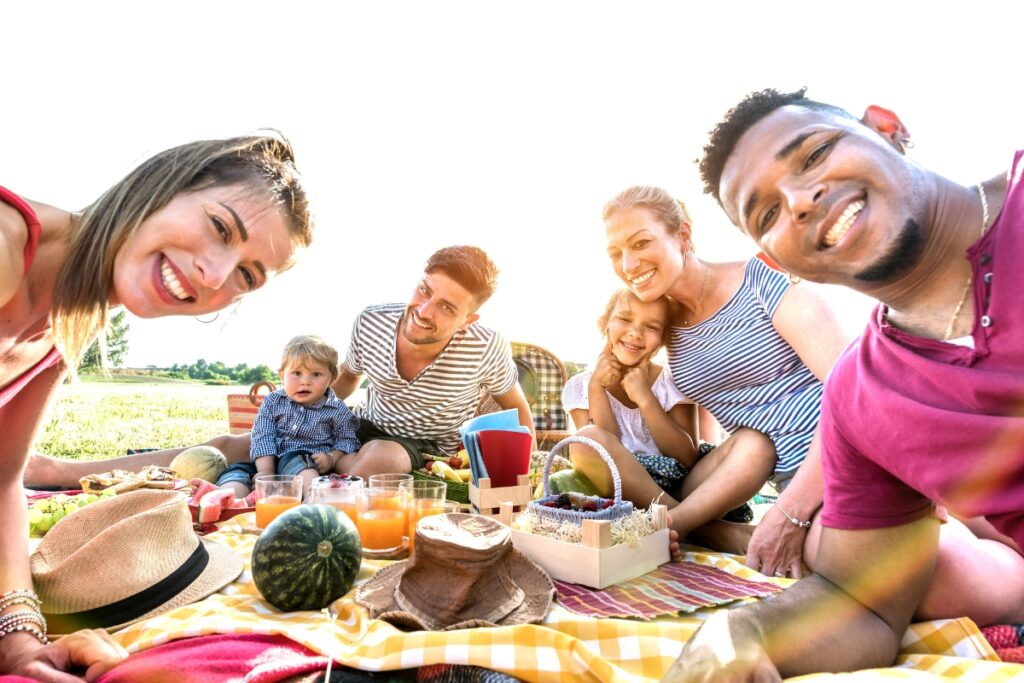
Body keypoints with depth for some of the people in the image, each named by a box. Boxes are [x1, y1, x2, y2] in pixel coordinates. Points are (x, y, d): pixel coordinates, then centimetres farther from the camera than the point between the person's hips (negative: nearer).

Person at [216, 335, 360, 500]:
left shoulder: (337, 410, 6)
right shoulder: (273, 401, 10)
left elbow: (347, 441, 11)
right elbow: (262, 437, 0)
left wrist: (332, 458, -11)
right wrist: (266, 473, -13)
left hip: (308, 464, -3)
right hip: (270, 462, 4)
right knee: (237, 471, -21)